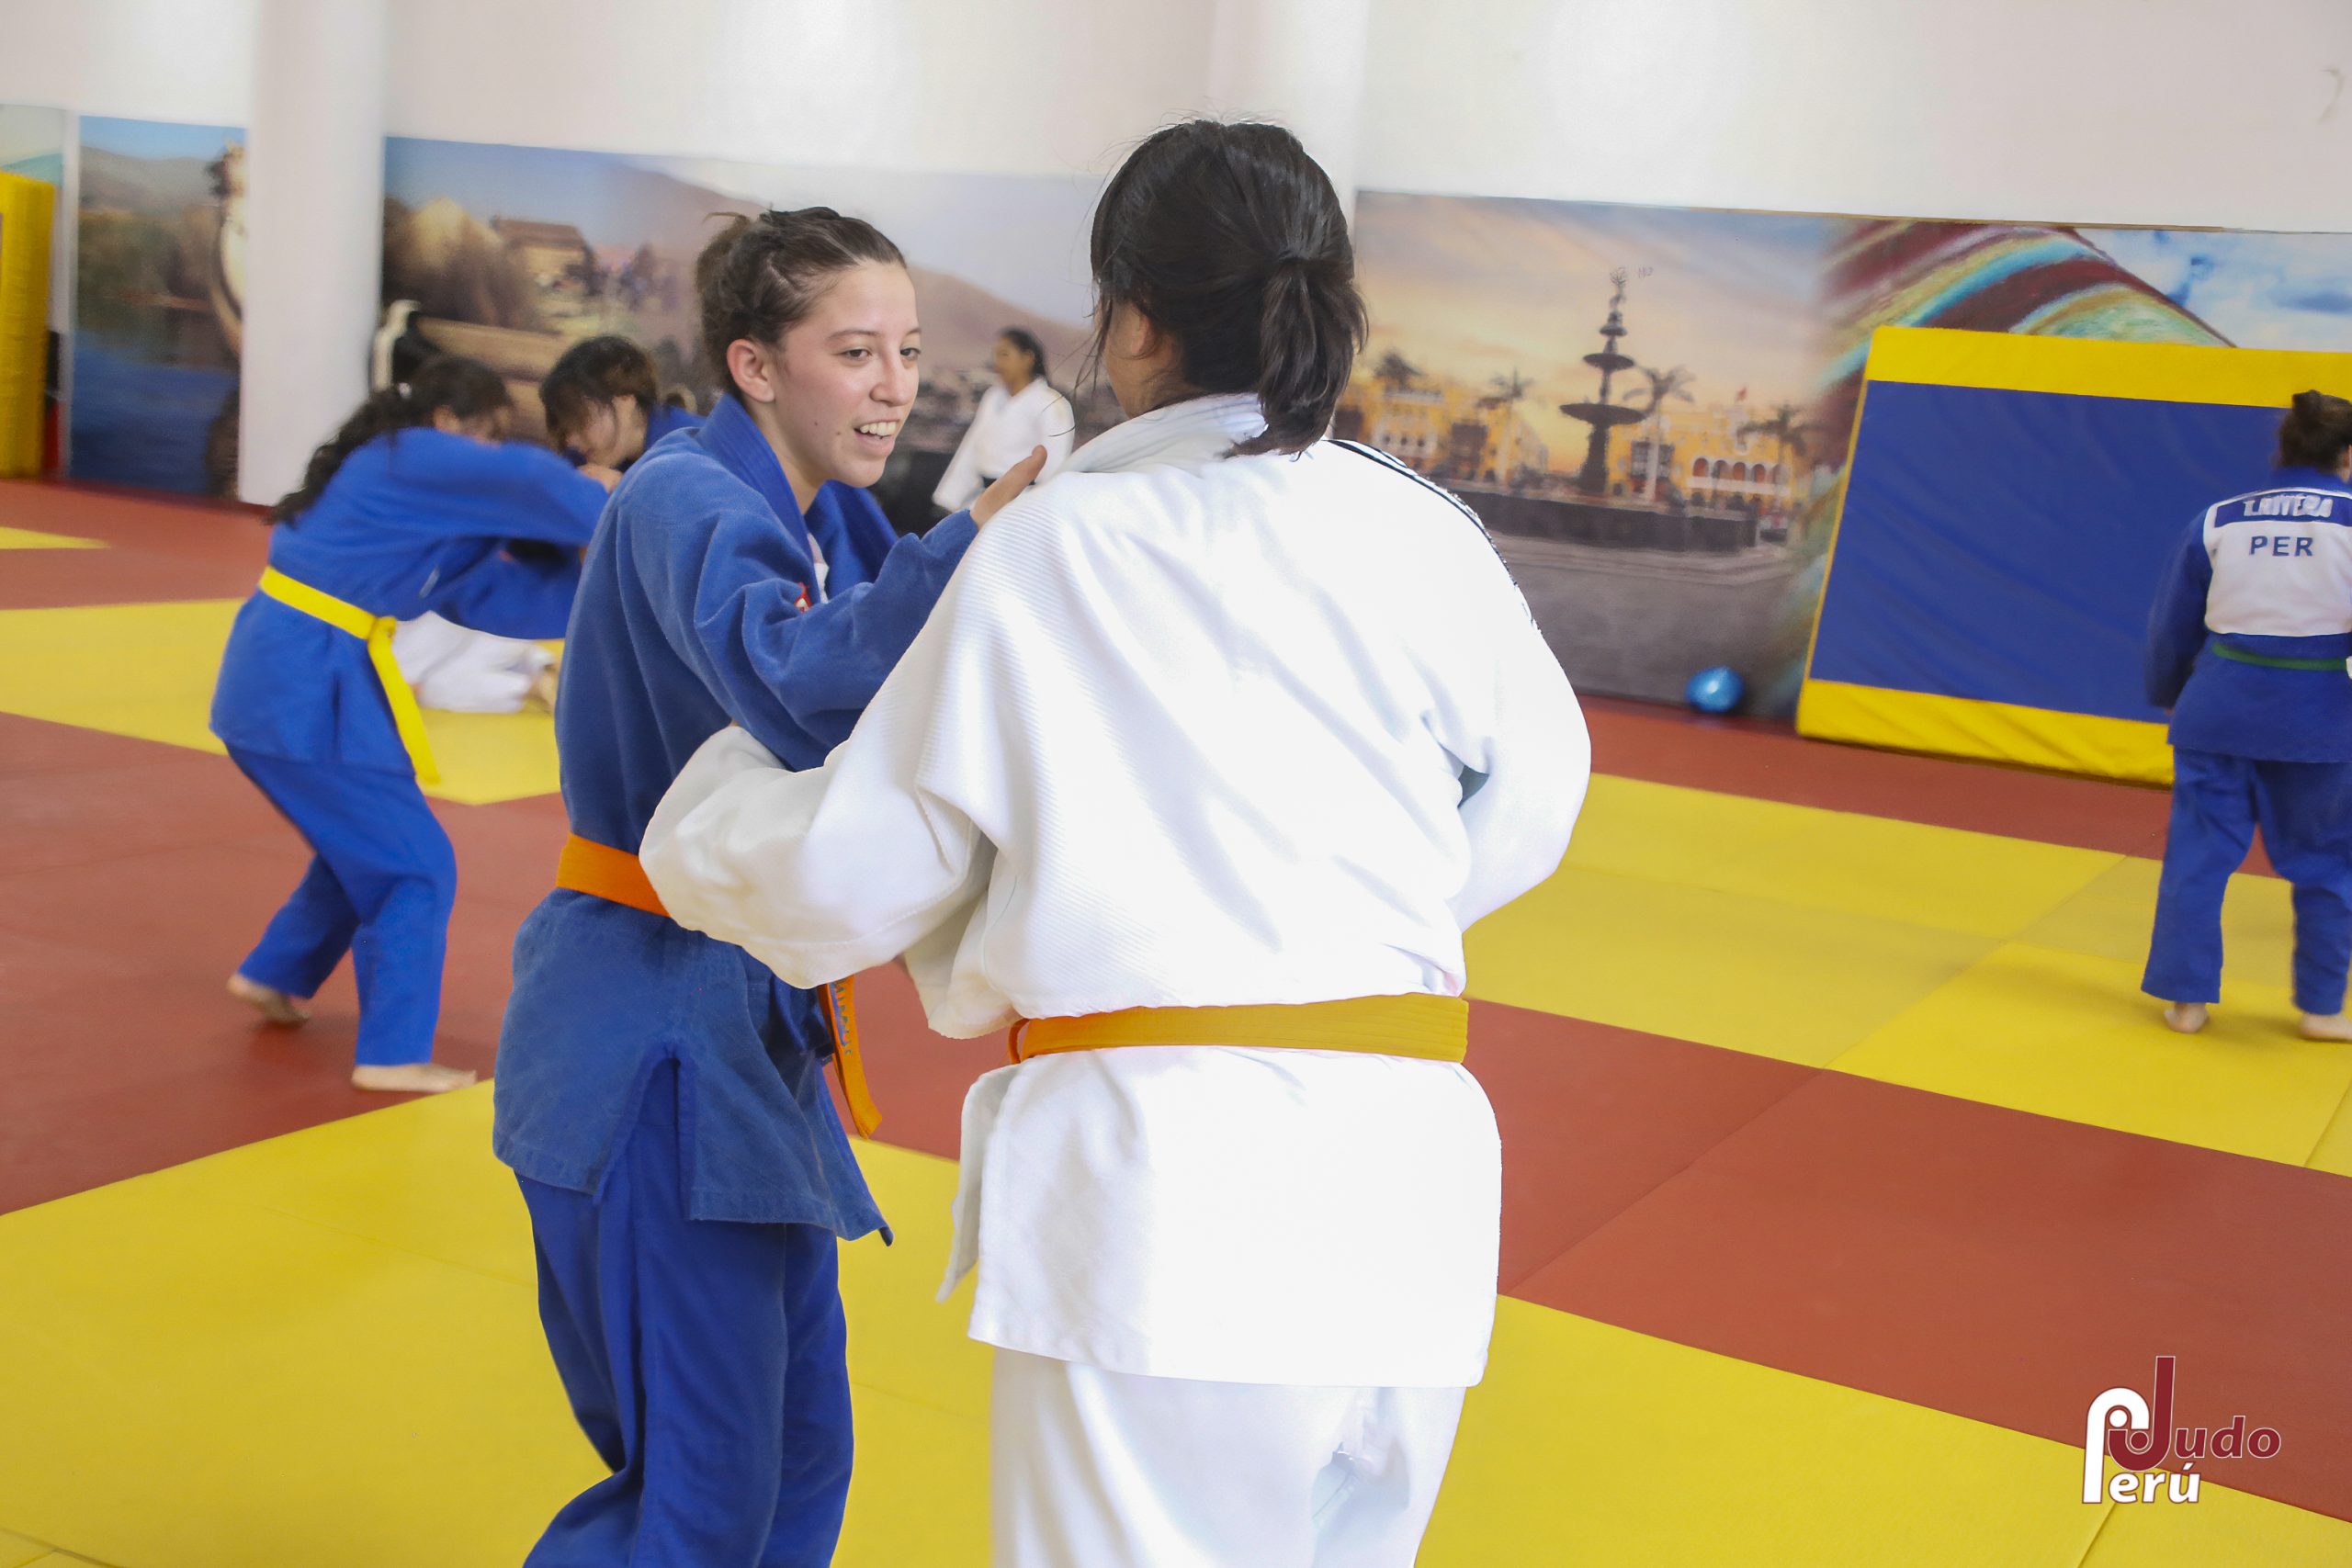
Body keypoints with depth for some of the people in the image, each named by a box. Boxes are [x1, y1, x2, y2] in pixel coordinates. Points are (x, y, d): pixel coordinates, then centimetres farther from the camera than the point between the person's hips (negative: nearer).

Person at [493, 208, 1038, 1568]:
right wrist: (989, 532, -41)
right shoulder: (685, 505, -17)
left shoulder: (830, 519, 10)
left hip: (749, 1023, 9)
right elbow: (797, 687, -36)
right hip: (649, 1034, -9)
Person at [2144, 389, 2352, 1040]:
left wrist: (2169, 694, 25)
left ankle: (2186, 997, 14)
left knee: (2199, 852, 10)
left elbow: (2171, 626, 9)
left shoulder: (2219, 520, 1)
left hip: (2220, 707, 2)